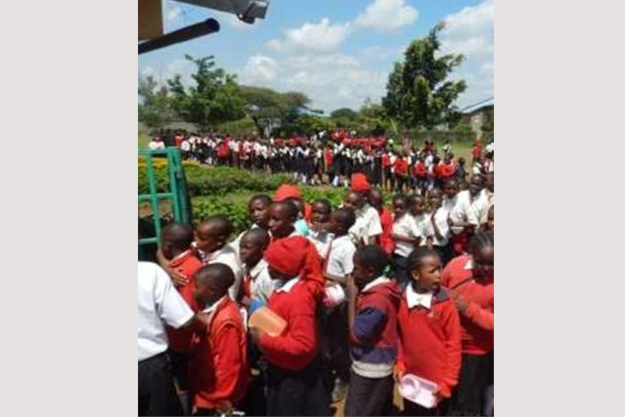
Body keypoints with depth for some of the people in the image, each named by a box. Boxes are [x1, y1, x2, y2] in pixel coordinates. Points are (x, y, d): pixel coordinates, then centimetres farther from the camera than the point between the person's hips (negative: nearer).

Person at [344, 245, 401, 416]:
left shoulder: (377, 298, -27)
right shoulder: (382, 289, 2)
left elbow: (356, 334, -22)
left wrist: (352, 297, -20)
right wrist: (357, 295, -2)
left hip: (370, 369, -9)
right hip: (380, 366, 9)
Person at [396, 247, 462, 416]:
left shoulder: (445, 304, -15)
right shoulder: (401, 299, -7)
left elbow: (453, 344, -11)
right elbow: (398, 336, 3)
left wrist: (447, 382, -12)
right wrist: (400, 366, -3)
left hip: (437, 381, -3)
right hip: (411, 379, 3)